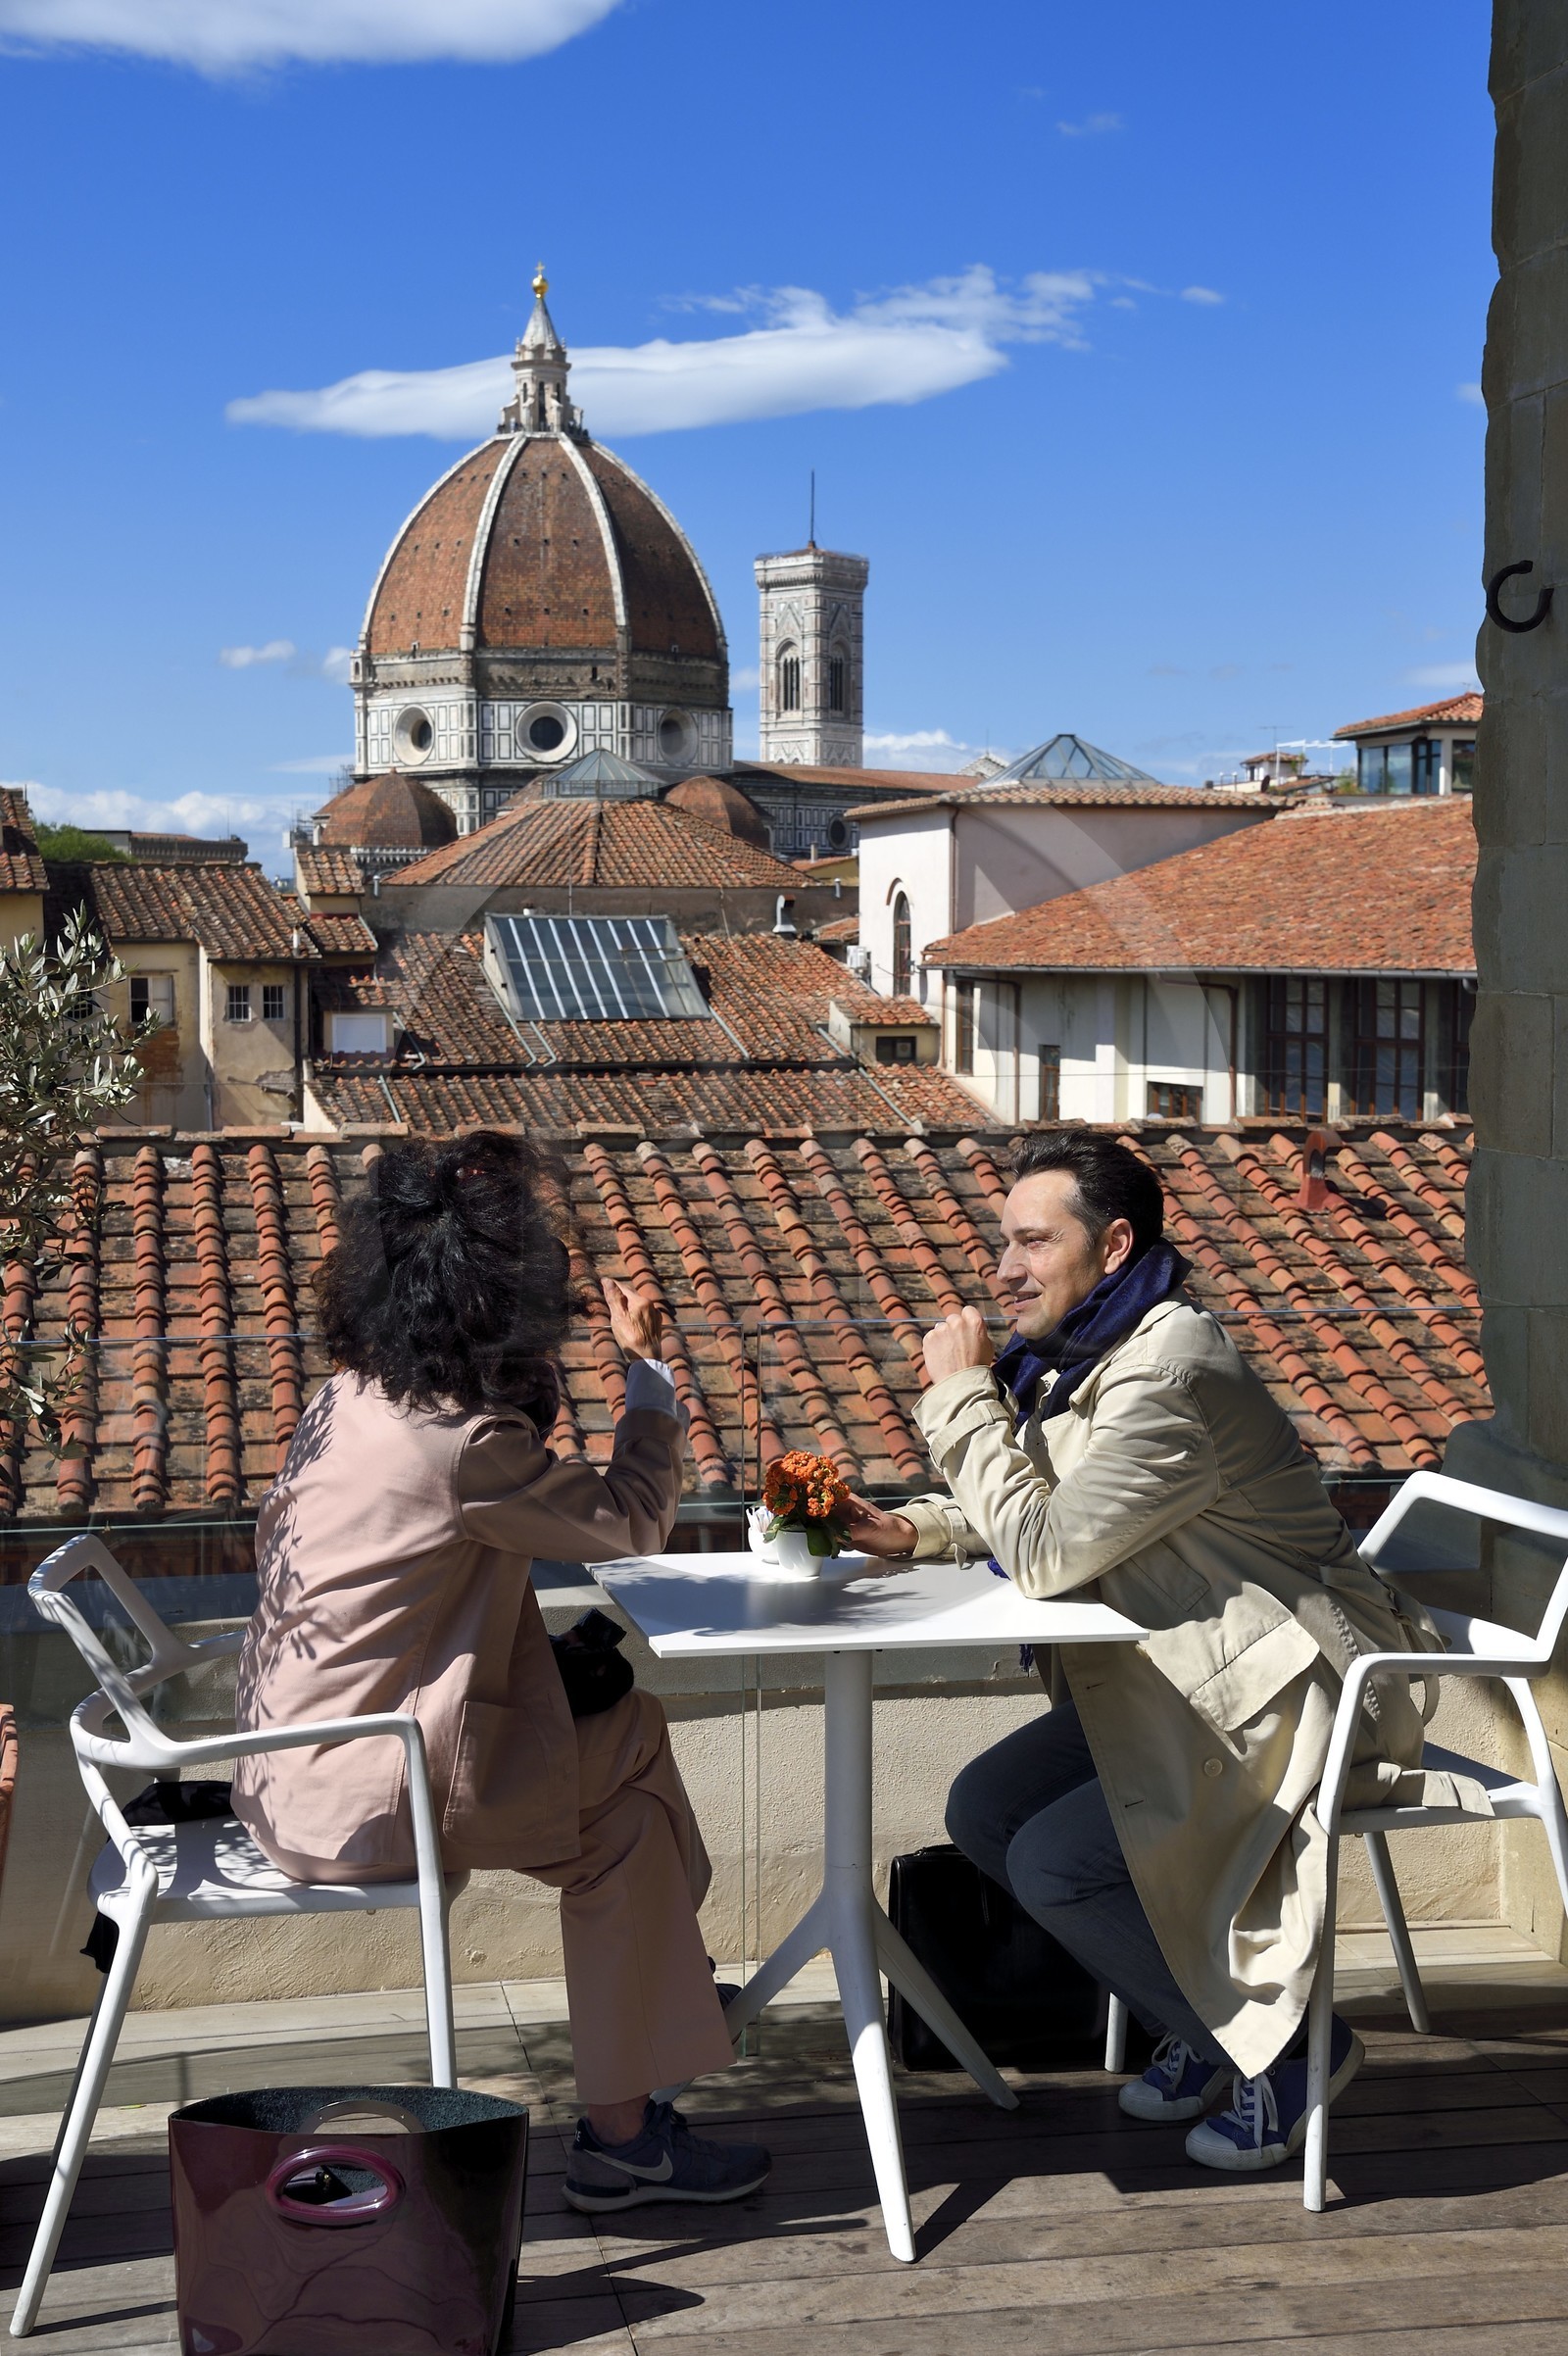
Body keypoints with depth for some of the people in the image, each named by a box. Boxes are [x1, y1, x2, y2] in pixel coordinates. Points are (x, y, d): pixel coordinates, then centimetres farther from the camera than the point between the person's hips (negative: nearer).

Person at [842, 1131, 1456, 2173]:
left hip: (1294, 1705, -10)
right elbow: (1050, 1509, 20)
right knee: (984, 1810, 4)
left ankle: (1291, 2043, 0)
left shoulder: (1170, 1378, -25)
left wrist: (962, 1394, -17)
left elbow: (1045, 1549, -26)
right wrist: (915, 1530, 3)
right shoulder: (1088, 1355, 7)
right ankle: (1204, 2019, 15)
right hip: (1184, 1686, 10)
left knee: (1055, 1861, -18)